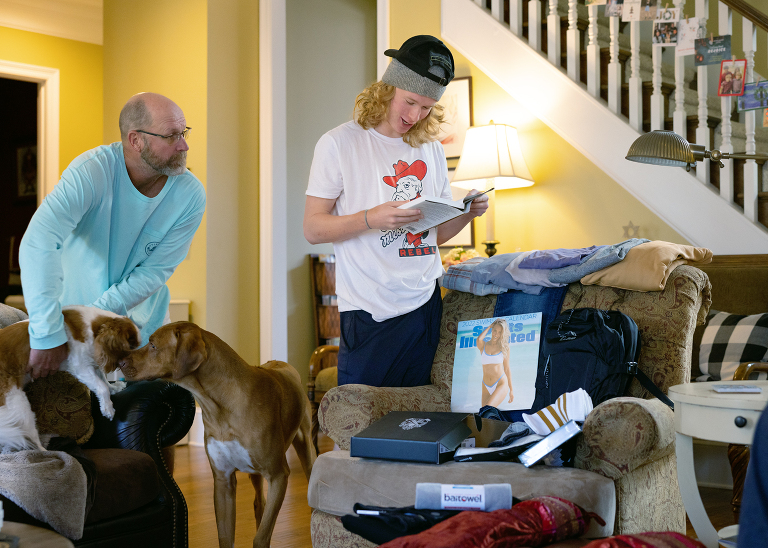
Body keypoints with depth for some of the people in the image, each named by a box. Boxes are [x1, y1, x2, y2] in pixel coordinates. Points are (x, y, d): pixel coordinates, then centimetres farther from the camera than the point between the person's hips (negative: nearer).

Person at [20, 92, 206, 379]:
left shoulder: (190, 195, -17)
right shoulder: (92, 171, -27)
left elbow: (154, 272, -15)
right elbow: (37, 244, -40)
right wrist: (47, 337, -45)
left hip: (144, 321, 3)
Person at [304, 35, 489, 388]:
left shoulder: (431, 149, 12)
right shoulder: (339, 143, -4)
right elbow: (312, 229, -6)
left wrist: (467, 214, -3)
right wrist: (371, 218, -21)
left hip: (426, 305, 5)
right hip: (369, 315, -5)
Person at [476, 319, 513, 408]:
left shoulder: (504, 347, 3)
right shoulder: (483, 346, 5)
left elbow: (507, 369, 9)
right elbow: (479, 339, -20)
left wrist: (511, 390, 10)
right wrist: (489, 327, -2)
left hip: (501, 384, -3)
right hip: (487, 388, 3)